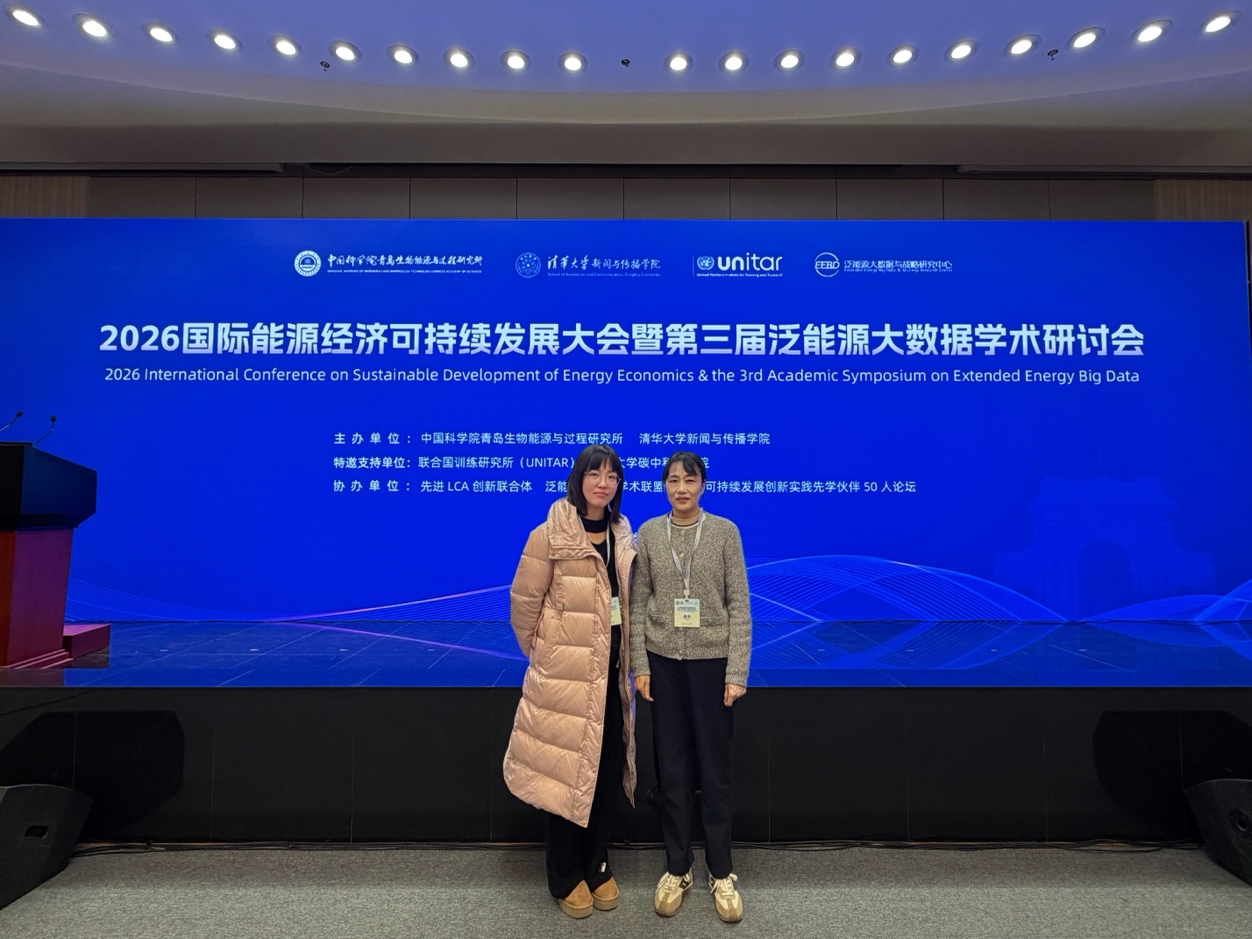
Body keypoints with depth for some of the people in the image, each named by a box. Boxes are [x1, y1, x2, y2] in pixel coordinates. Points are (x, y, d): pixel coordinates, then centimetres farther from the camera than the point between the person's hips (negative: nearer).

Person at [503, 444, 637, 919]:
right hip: (565, 670, -5)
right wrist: (538, 649, 2)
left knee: (609, 768, 13)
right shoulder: (550, 535, -14)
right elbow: (523, 599, -8)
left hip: (610, 670, 6)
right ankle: (566, 877, 29)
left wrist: (627, 655, 11)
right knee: (565, 769, 7)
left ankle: (597, 866, 35)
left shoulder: (622, 534, 4)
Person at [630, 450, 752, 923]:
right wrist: (640, 665, -1)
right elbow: (638, 604, 2)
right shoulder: (648, 533, 1)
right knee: (671, 767, 10)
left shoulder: (725, 532, -4)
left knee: (714, 768, 8)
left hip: (712, 661, -1)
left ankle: (721, 873, 26)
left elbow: (739, 606, -4)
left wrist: (737, 672, -7)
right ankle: (676, 868, 28)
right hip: (663, 662, 2)